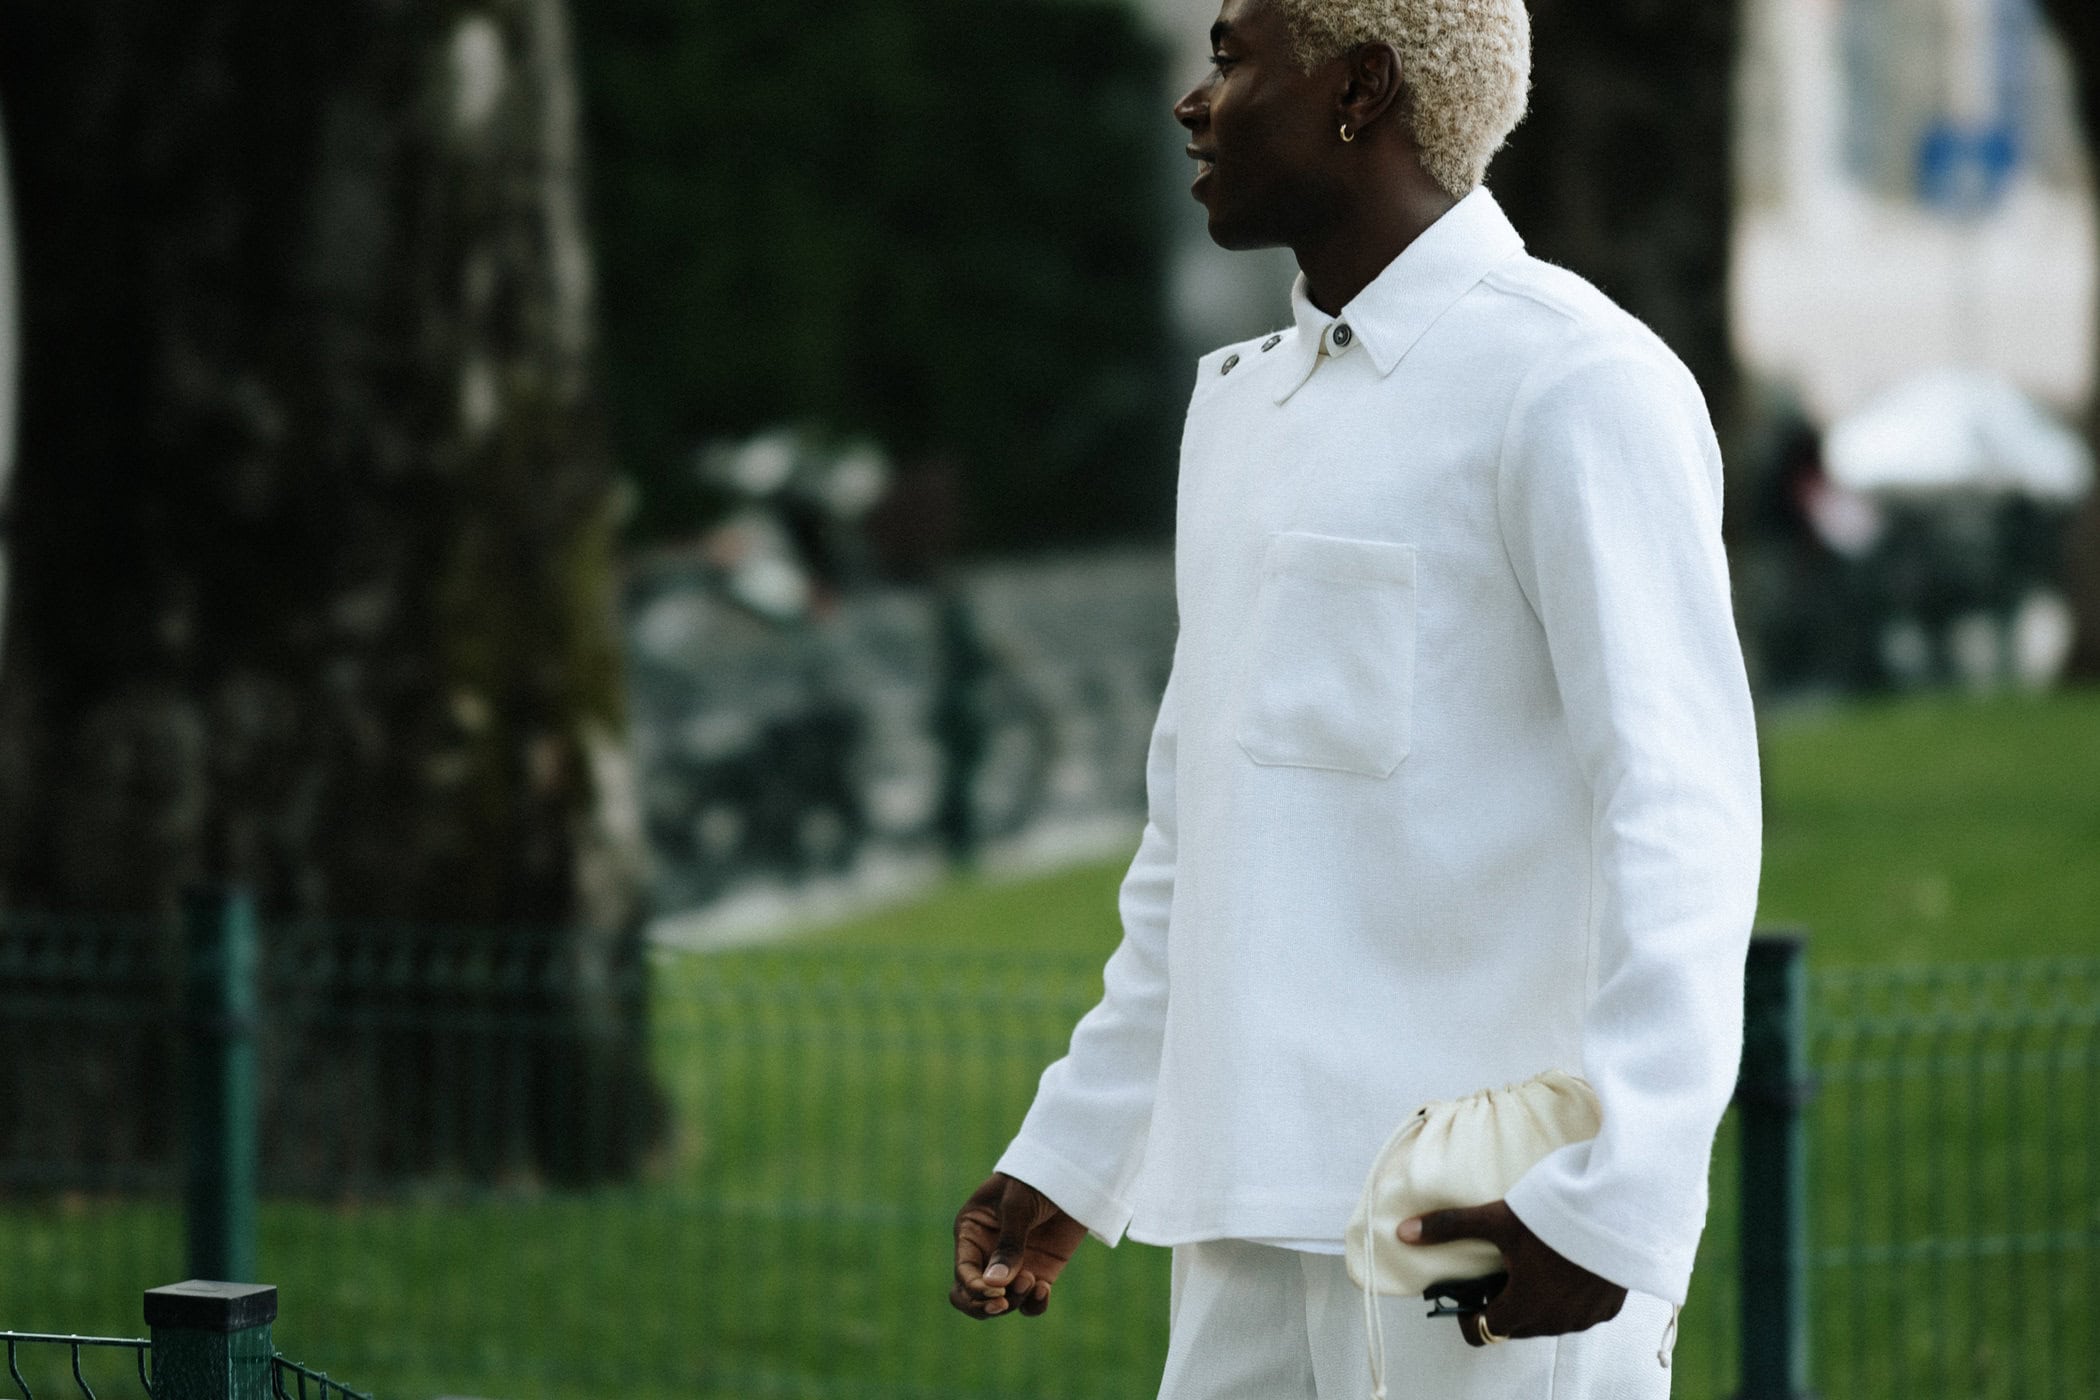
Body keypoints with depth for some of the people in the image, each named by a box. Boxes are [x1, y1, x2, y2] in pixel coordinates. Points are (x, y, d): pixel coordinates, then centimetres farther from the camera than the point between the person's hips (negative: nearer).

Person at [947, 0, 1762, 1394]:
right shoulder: (1241, 403, 20)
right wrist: (1070, 1158, 22)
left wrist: (1609, 1201, -24)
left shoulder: (1580, 388, -7)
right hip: (1249, 1236, 8)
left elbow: (1681, 811, -14)